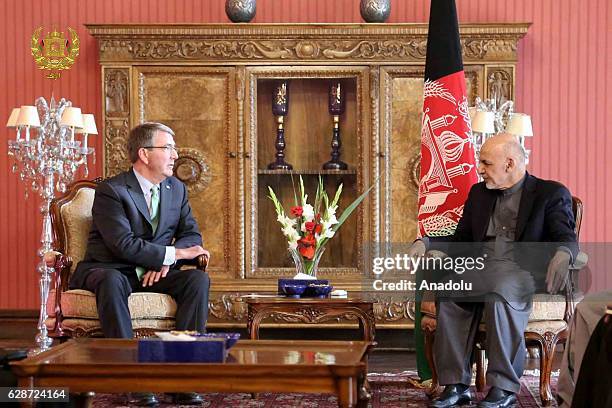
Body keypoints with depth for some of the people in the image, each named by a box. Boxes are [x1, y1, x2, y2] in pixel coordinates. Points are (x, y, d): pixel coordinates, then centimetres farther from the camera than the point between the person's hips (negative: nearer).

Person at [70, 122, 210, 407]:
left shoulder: (177, 189, 10)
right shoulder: (111, 191, -12)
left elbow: (192, 236, 8)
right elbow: (124, 244, -23)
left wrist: (165, 262, -12)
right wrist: (172, 253, -21)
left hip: (155, 274, 5)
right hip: (111, 270, -5)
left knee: (199, 279, -22)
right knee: (112, 281, -40)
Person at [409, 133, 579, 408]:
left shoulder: (551, 194, 8)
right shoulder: (479, 193, 24)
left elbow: (566, 238, -3)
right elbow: (461, 240, 25)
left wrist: (562, 254, -28)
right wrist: (426, 243, 7)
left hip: (521, 270, -5)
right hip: (480, 269, 5)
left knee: (499, 296, -38)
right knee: (447, 295, -28)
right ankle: (456, 385, -24)